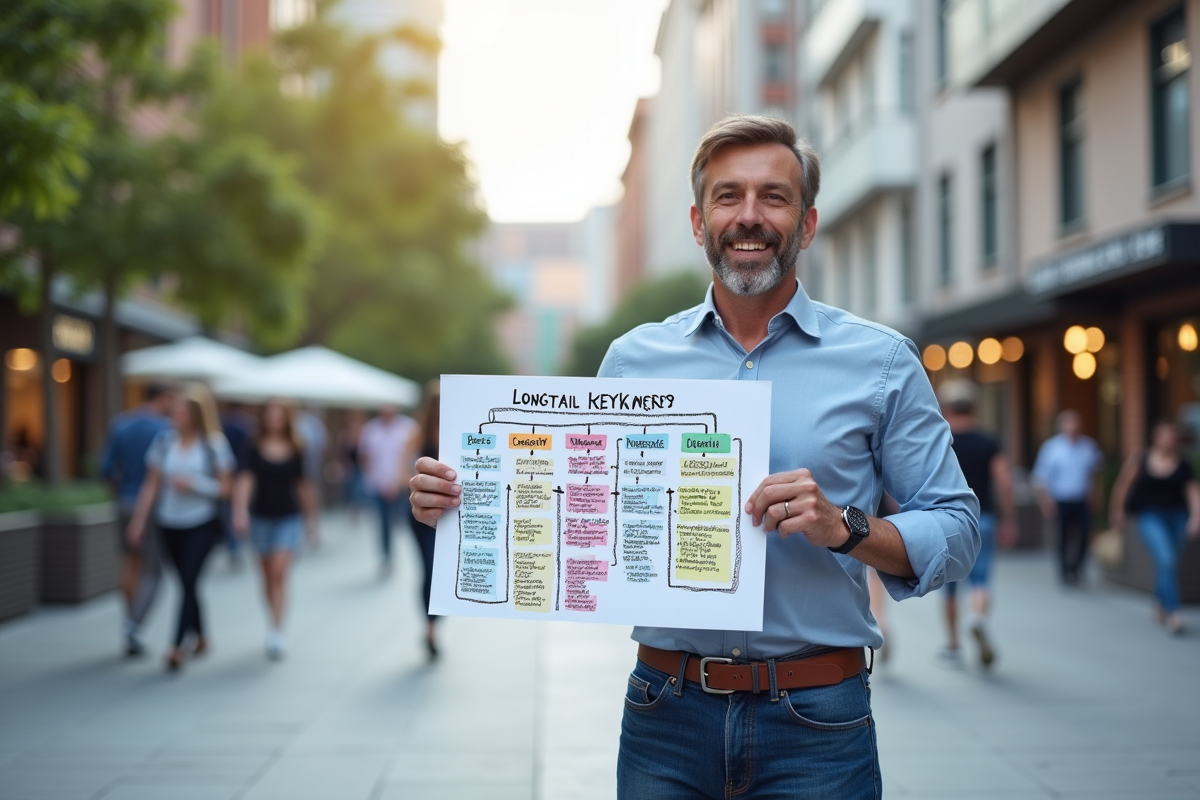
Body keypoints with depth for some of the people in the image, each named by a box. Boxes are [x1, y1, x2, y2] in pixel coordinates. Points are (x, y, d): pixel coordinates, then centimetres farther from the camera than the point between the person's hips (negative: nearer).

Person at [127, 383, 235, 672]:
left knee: (189, 581, -13)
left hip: (202, 524, -3)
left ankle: (177, 647, -12)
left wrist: (193, 484, -18)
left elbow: (225, 488, -5)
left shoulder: (214, 444, -6)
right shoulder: (164, 441, 0)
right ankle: (200, 638, 30)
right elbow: (151, 484, 3)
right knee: (186, 582, 12)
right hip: (170, 524, 3)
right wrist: (139, 520, 0)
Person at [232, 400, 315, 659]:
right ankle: (274, 622, 29)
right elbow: (245, 480, -14)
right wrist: (240, 511, -27)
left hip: (288, 517, -1)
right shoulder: (254, 449, -3)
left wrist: (310, 517, 13)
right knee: (268, 574, 13)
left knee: (279, 572, -13)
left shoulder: (296, 451, -1)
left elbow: (303, 484, 8)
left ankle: (277, 631, -14)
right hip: (261, 517, 2)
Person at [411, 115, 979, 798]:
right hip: (667, 715, 2)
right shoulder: (634, 358, 6)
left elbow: (956, 530, 0)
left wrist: (845, 527, -17)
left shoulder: (881, 362, 1)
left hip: (814, 723, -1)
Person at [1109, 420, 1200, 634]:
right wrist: (1117, 510, 11)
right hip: (1150, 515, -3)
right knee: (1166, 560, -19)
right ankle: (1173, 612, -20)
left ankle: (1161, 603, 38)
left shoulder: (1183, 465, 1)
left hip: (1177, 515, 3)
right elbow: (1123, 484, 7)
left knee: (1168, 563, 11)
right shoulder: (1140, 460, -2)